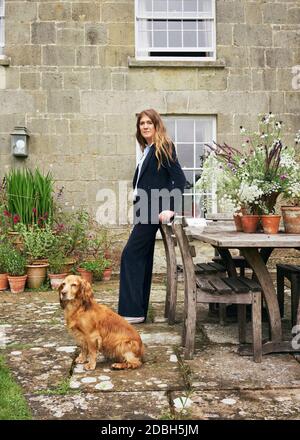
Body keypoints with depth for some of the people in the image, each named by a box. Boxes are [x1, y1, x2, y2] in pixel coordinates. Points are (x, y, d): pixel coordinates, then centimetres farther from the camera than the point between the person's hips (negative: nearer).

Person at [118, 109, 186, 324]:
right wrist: (139, 207, 10)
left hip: (153, 211, -9)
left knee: (131, 255, -9)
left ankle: (132, 311, -3)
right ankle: (139, 310, 19)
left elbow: (180, 179, -15)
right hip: (145, 211, 9)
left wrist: (171, 209, -21)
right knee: (142, 258, 11)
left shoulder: (163, 148, -7)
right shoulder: (148, 150, 17)